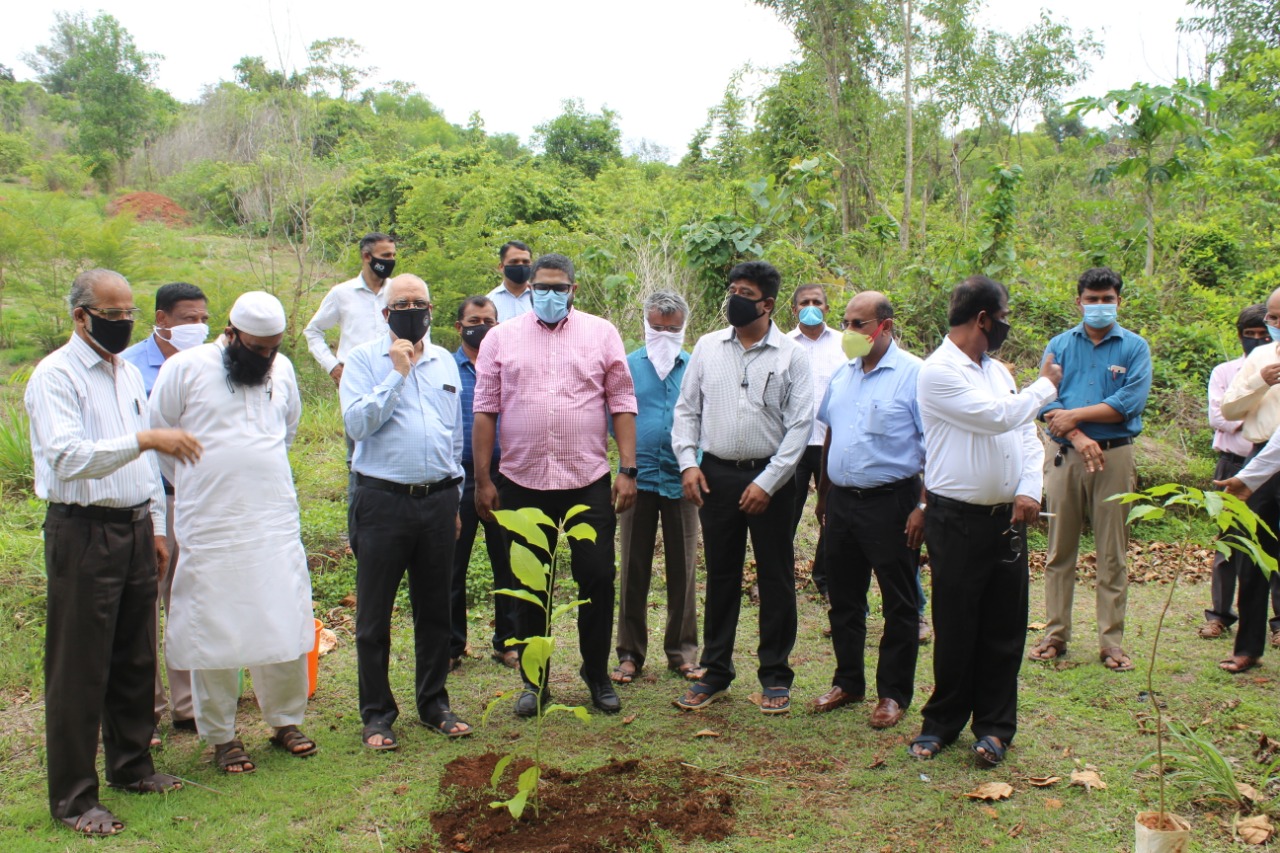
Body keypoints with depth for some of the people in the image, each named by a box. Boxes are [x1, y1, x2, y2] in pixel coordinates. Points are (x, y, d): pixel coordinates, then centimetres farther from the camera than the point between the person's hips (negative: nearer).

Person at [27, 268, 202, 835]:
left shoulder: (128, 372, 13)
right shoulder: (55, 376, -11)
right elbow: (69, 458, -24)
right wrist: (143, 439, -34)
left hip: (134, 528, 7)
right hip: (83, 534, -7)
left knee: (136, 658, 16)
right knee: (79, 667, 1)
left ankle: (131, 766, 33)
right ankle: (72, 798, 13)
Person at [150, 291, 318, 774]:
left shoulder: (281, 370, 8)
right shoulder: (185, 368, -6)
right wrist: (195, 485, 9)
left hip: (276, 522, 4)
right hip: (210, 527, -4)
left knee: (286, 624, 6)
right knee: (214, 631, 4)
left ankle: (286, 720, 23)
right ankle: (221, 736, 18)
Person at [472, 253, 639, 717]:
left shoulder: (601, 333, 4)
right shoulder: (501, 338, 5)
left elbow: (622, 404, 2)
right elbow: (485, 410, 4)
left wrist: (627, 470, -5)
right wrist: (483, 479, 0)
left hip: (589, 482, 0)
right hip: (523, 483, 1)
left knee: (597, 579, 4)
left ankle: (597, 673, 25)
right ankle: (534, 681, 26)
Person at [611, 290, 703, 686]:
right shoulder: (628, 366, 5)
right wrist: (630, 454, -8)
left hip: (681, 479, 0)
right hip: (639, 477, 0)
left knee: (682, 568, 8)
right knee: (634, 569, 6)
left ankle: (682, 651, 21)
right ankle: (630, 653, 17)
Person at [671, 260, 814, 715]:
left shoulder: (792, 355, -3)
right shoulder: (707, 346, 6)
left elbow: (800, 425, -6)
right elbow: (686, 409, 9)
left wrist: (767, 482, -12)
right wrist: (688, 463, -3)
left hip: (769, 478, -2)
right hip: (716, 476, 2)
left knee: (775, 578, 7)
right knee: (720, 577, 11)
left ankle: (775, 675, 21)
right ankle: (715, 672, 23)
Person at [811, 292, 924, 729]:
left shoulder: (914, 374, -10)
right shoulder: (842, 373, 10)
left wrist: (923, 506, -17)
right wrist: (824, 493, 17)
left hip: (891, 503, -6)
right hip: (842, 501, 7)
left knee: (899, 604, 6)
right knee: (844, 598, 15)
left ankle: (893, 693, 18)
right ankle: (848, 681, 29)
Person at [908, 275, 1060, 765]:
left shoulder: (998, 371, 15)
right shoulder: (938, 372, -10)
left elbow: (1027, 434, 13)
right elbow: (998, 417, -18)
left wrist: (1030, 489, -4)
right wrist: (1045, 386, -1)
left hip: (1008, 518, 6)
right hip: (957, 520, -6)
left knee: (1005, 629, 9)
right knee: (955, 629, 4)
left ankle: (994, 726, 21)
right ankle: (942, 723, 20)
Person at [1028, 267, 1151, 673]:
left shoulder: (1134, 347, 4)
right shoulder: (1059, 346, 9)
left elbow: (1130, 401, -9)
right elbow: (1046, 400, -2)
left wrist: (1075, 415, -12)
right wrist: (1078, 437, -16)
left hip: (1115, 457, -1)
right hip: (1065, 456, 2)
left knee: (1112, 554, 3)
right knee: (1059, 551, 6)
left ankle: (1111, 642, 11)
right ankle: (1056, 634, 15)